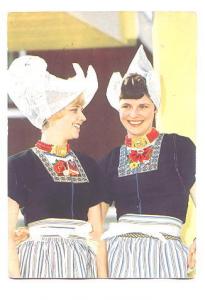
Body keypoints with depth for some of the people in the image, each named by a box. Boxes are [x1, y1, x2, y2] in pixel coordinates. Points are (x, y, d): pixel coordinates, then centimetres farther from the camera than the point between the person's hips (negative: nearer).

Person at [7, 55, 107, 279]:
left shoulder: (88, 166, 13)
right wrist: (15, 278, -14)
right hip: (38, 263, -4)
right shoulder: (19, 165, -1)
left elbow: (97, 233, 13)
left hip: (82, 265, 4)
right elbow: (8, 234, -5)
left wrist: (103, 278, 5)